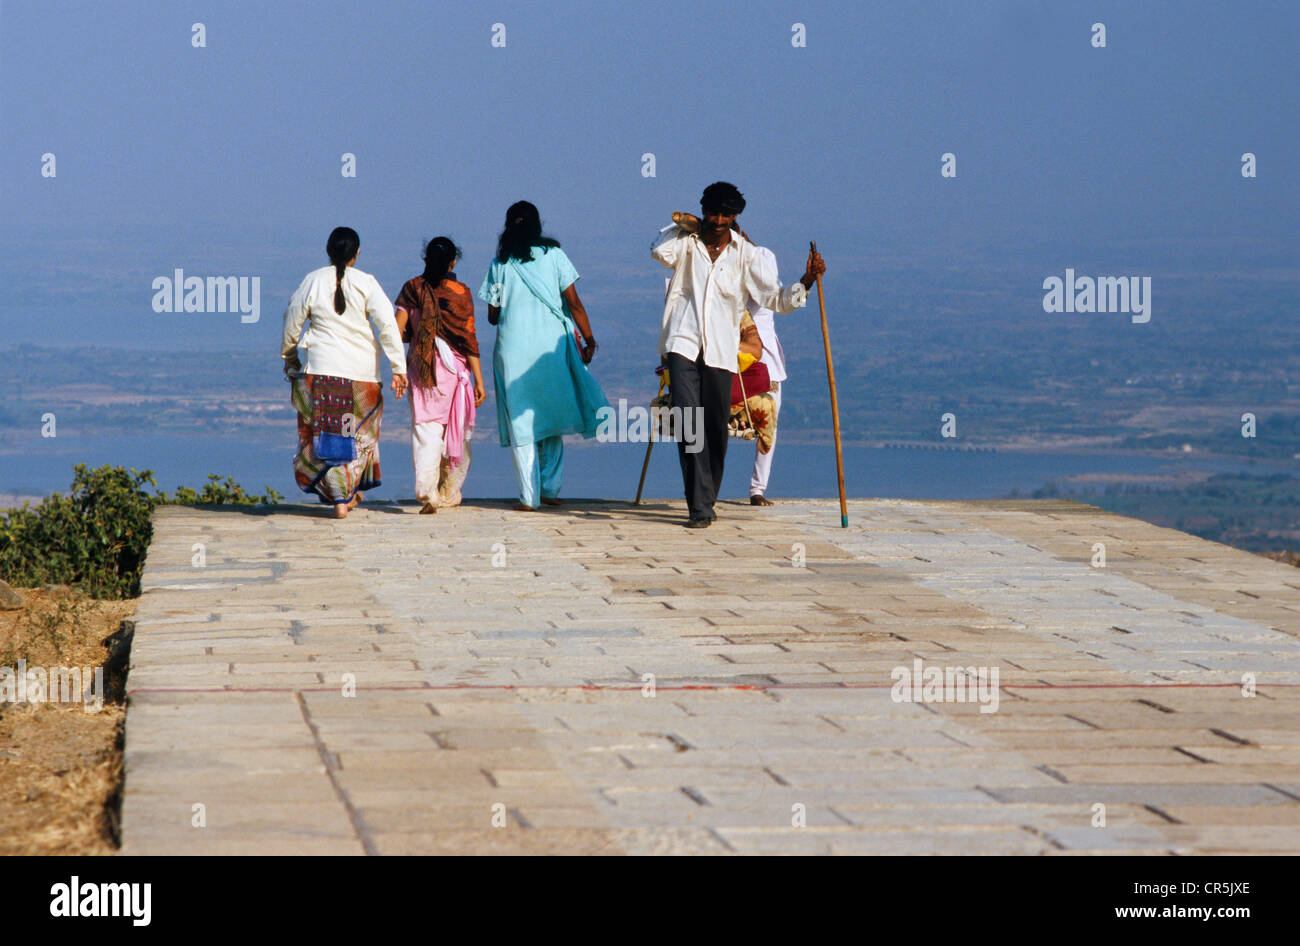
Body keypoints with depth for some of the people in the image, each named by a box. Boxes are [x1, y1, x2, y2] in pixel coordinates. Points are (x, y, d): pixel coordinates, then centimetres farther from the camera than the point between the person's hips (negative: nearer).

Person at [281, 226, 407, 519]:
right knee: (359, 432, 17)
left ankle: (339, 497, -4)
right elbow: (388, 325, -9)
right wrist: (399, 367, -7)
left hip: (323, 368, 0)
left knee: (328, 432, 4)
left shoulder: (313, 281, -1)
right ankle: (349, 491, 23)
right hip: (362, 370, 0)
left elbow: (293, 322, 6)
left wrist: (289, 356, 23)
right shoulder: (366, 283, -4)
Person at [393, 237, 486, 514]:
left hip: (420, 367, 1)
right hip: (454, 368, -1)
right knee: (456, 432, 15)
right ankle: (449, 493, 25)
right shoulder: (460, 292, -4)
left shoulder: (411, 289, 0)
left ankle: (427, 492, -18)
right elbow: (469, 338, -4)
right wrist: (479, 380, -1)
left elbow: (398, 331, -3)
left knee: (425, 429, -1)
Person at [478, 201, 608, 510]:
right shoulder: (553, 255, 1)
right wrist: (588, 340, 6)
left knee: (521, 423, 3)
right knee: (552, 418, 15)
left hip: (513, 347, -1)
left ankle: (529, 495, -1)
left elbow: (492, 316, 6)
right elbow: (574, 303, -3)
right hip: (551, 344, 1)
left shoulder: (500, 264, 2)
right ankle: (550, 488, 14)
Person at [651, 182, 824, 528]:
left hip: (720, 350, 2)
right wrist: (683, 225, -2)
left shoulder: (746, 254, 7)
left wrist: (805, 283, -14)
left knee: (716, 430, 6)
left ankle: (706, 502, 25)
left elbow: (776, 297, 3)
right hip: (683, 343, -2)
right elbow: (661, 252, -16)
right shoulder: (686, 242, 6)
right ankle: (699, 508, -16)